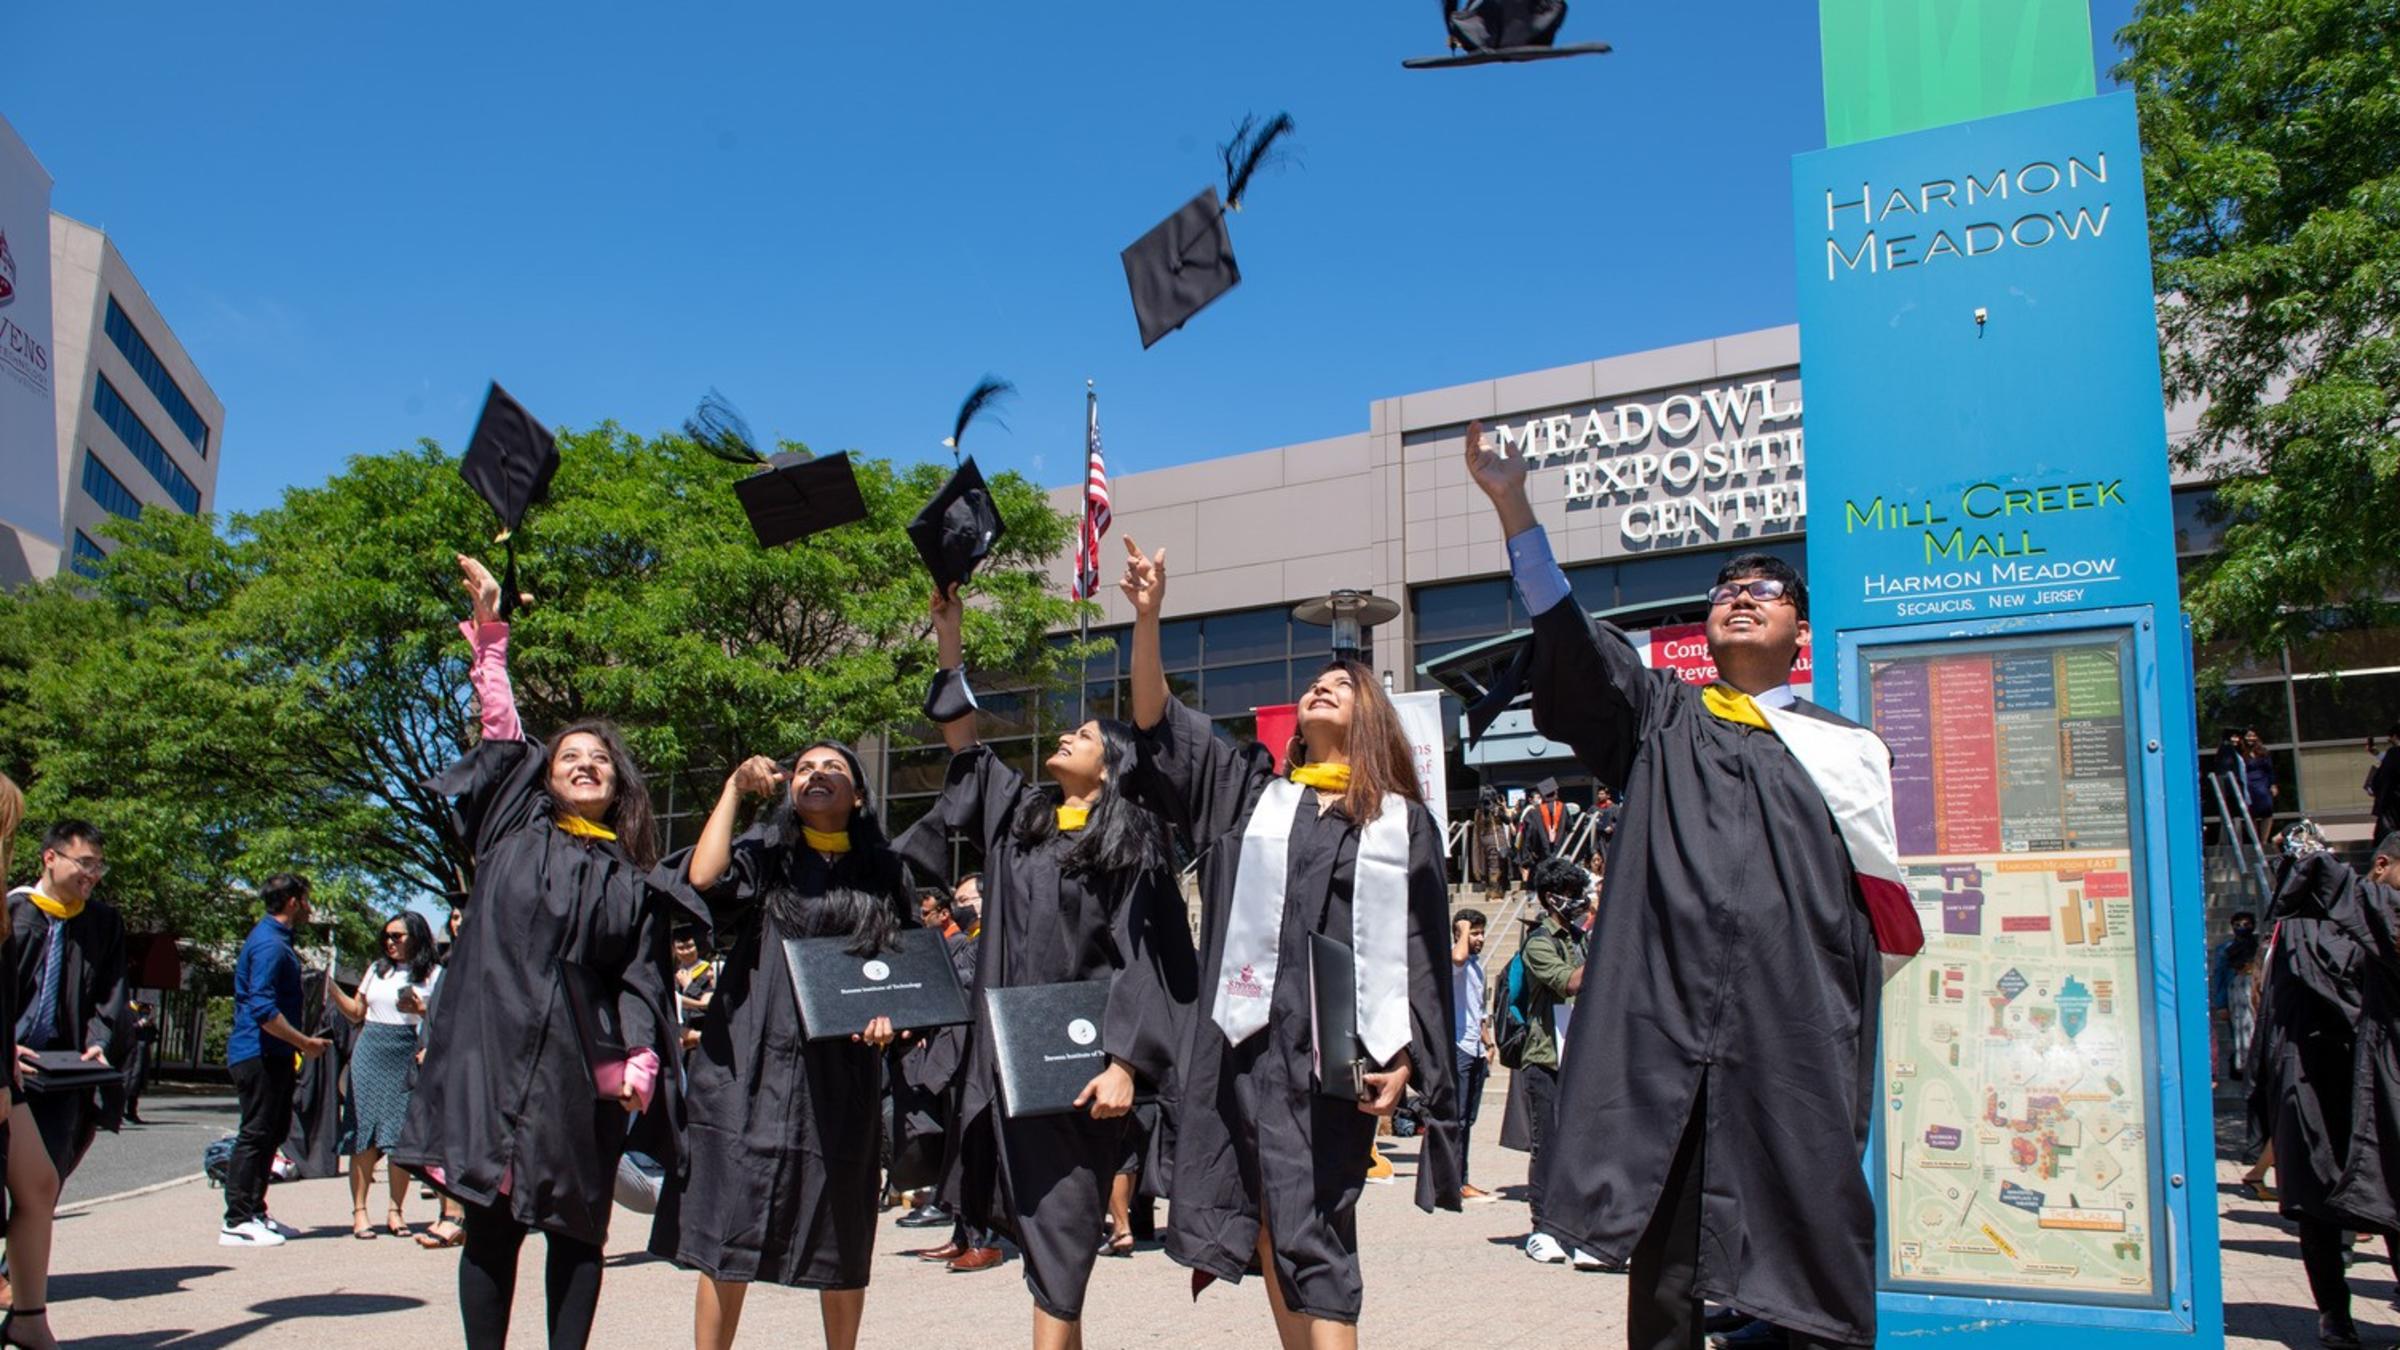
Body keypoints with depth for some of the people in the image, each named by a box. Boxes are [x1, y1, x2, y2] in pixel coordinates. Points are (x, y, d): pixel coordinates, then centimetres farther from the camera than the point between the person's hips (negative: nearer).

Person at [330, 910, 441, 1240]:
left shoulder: (433, 974, 6)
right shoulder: (377, 968, 15)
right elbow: (356, 1013, 16)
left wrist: (421, 1009, -14)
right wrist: (333, 989, 3)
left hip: (407, 1056, -2)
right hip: (370, 1053, 2)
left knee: (402, 1137, -2)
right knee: (364, 1132, -3)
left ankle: (396, 1211, 6)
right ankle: (359, 1211, 1)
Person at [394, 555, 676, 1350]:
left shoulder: (633, 878, 13)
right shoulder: (512, 830, 12)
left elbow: (642, 977, 7)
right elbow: (501, 734, 7)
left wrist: (640, 1059, -6)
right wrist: (490, 634, 2)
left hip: (581, 1068, 1)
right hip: (494, 1055, -1)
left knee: (576, 1229, 3)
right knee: (492, 1224, 1)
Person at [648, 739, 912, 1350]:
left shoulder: (882, 872, 12)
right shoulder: (764, 855, 8)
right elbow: (702, 877, -13)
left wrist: (892, 1012, -4)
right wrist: (735, 789, -7)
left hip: (841, 1077, 1)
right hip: (751, 1069, -1)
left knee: (839, 1246, 8)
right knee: (727, 1235, -2)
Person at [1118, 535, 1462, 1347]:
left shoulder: (1403, 822, 9)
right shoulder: (1250, 793, 15)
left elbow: (1422, 950, 6)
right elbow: (1159, 723, 7)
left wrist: (1404, 1057, -4)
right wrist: (1147, 617, -5)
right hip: (1253, 1037, 3)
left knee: (1311, 1226, -4)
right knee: (1272, 1225, 5)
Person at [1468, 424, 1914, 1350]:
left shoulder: (1845, 749, 14)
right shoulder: (1657, 719, 15)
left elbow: (1888, 910, 8)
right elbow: (1568, 639, -2)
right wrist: (1513, 506, -11)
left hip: (1792, 1036, 0)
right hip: (1666, 1030, 0)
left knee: (1804, 1253, -1)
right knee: (1664, 1271, 3)